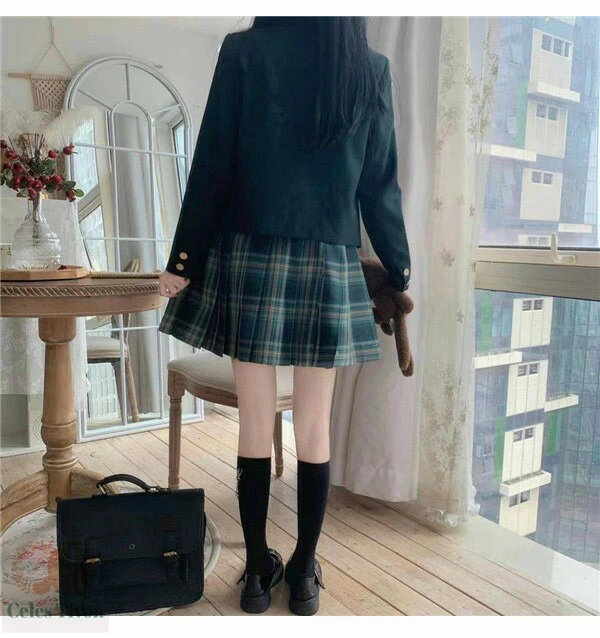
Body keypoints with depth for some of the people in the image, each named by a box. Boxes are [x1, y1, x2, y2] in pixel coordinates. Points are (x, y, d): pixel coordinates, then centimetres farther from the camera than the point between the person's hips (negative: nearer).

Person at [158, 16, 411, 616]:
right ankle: (303, 574, 23)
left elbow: (212, 168, -2)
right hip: (330, 269, 2)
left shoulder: (244, 51, 1)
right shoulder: (372, 69, 6)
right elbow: (380, 184, 6)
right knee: (314, 431, 9)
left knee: (255, 427, 7)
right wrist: (399, 271, 16)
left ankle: (257, 573, 21)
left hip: (253, 263, -1)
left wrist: (183, 261, 4)